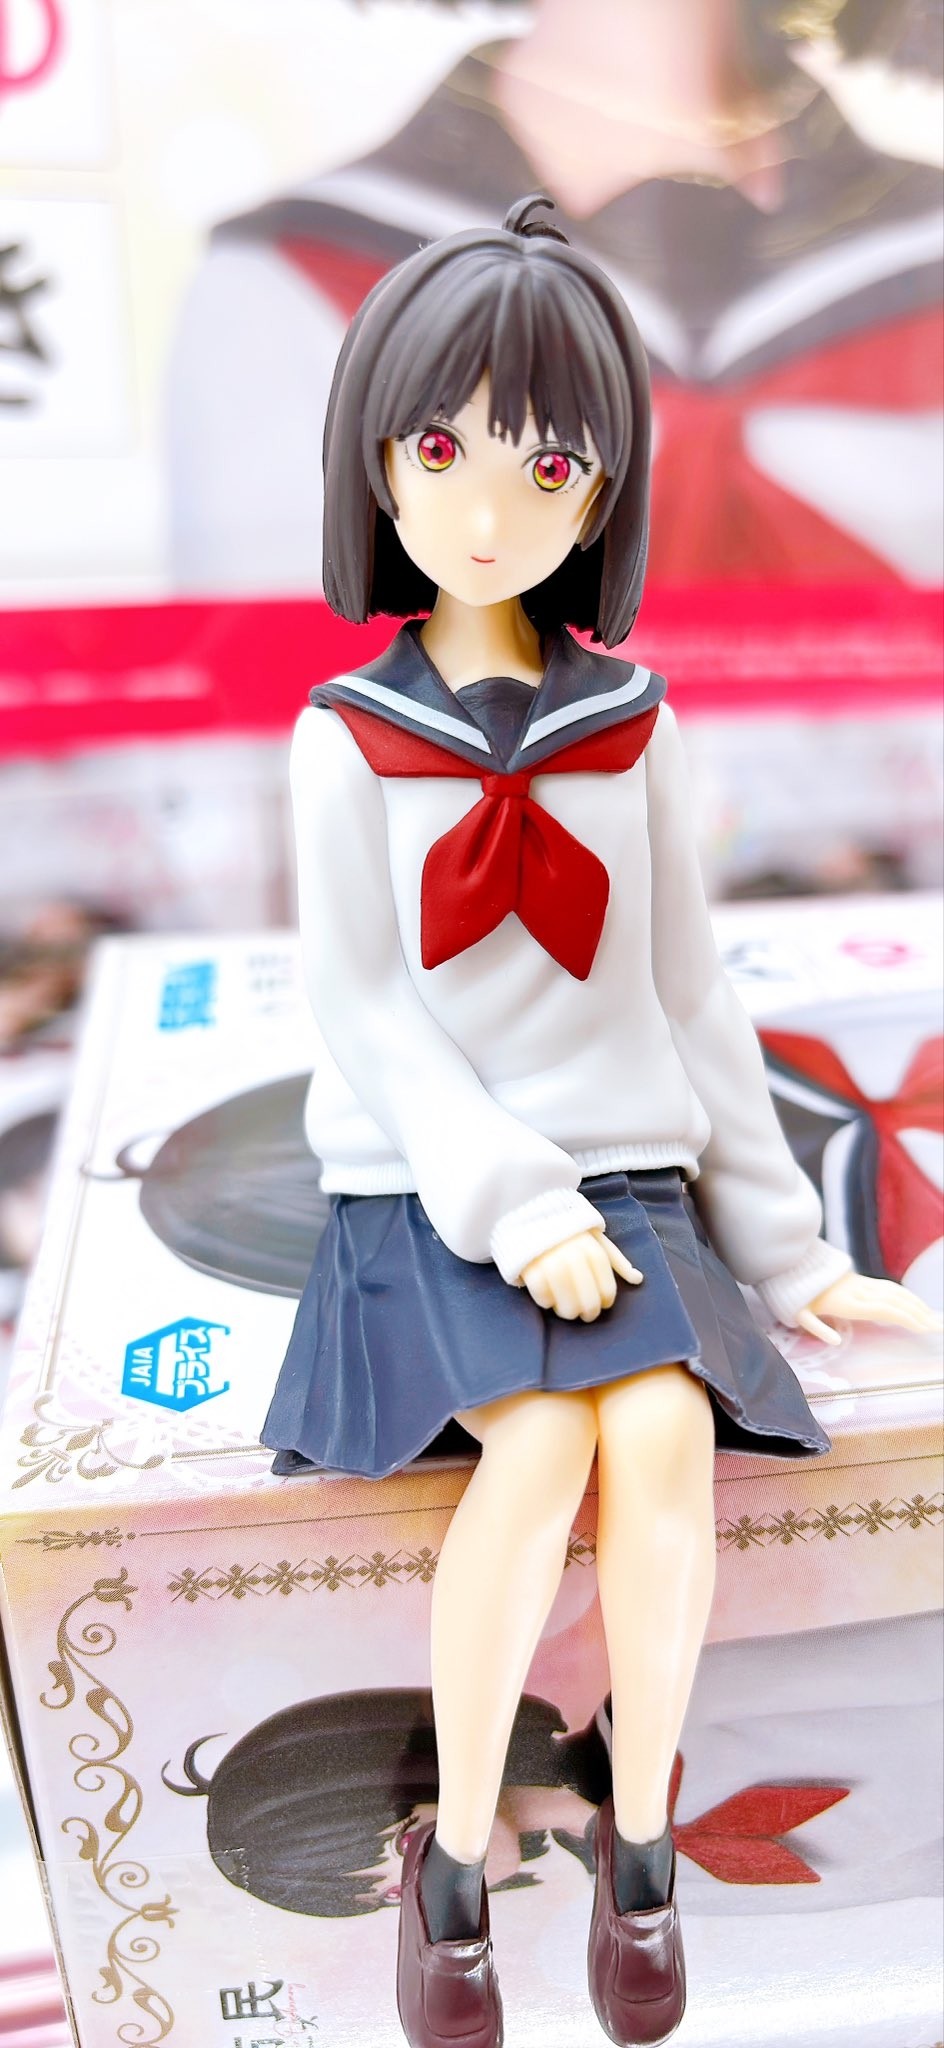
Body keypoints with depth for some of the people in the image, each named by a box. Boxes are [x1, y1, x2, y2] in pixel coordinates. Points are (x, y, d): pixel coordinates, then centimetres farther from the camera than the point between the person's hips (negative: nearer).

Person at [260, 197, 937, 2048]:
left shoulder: (628, 726, 5)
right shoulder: (347, 738, -1)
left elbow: (690, 997, 7)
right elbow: (363, 1009, -7)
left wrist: (785, 1243, 6)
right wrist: (511, 1203, -19)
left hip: (623, 1170, 2)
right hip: (427, 1181, -2)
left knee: (663, 1434, -24)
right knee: (544, 1444, -26)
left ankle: (640, 1844, 0)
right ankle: (454, 1857, -3)